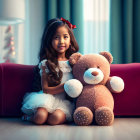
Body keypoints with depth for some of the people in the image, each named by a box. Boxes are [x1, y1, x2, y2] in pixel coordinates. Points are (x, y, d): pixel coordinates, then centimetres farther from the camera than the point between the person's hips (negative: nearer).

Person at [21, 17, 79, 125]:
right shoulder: (46, 63, 1)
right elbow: (45, 89, -3)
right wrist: (63, 87, -15)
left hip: (65, 101, 2)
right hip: (49, 98, -2)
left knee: (56, 118, -32)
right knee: (40, 117, -33)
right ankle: (32, 116, 3)